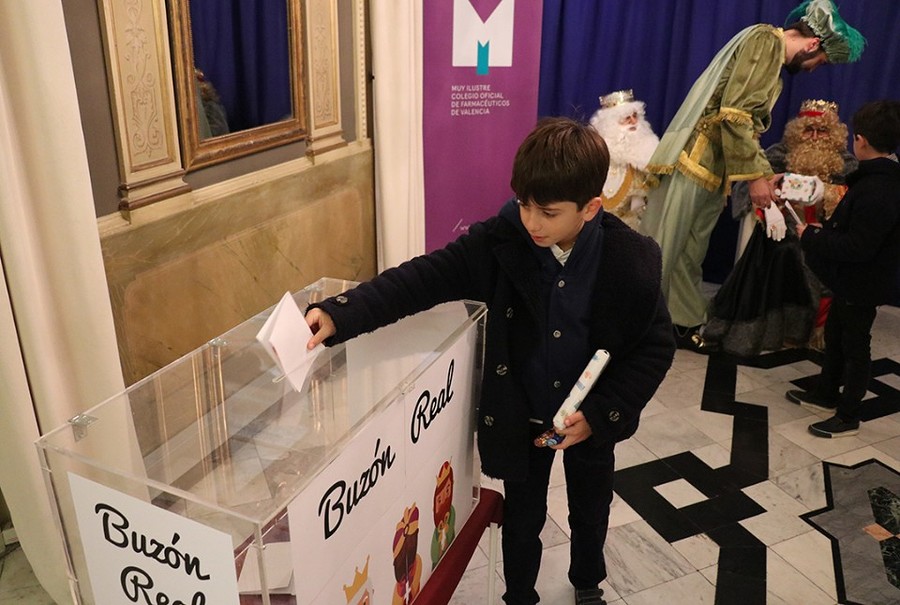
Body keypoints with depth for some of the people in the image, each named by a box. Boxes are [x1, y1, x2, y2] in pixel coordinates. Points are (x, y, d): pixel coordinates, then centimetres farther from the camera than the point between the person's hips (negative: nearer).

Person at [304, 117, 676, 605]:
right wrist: (340, 314, -38)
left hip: (591, 420, 1)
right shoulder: (500, 242, -21)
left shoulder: (634, 261, -21)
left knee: (590, 512, 27)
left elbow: (656, 346, -12)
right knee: (522, 520, 20)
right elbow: (425, 276, -24)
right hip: (520, 417, 0)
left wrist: (600, 414, -19)